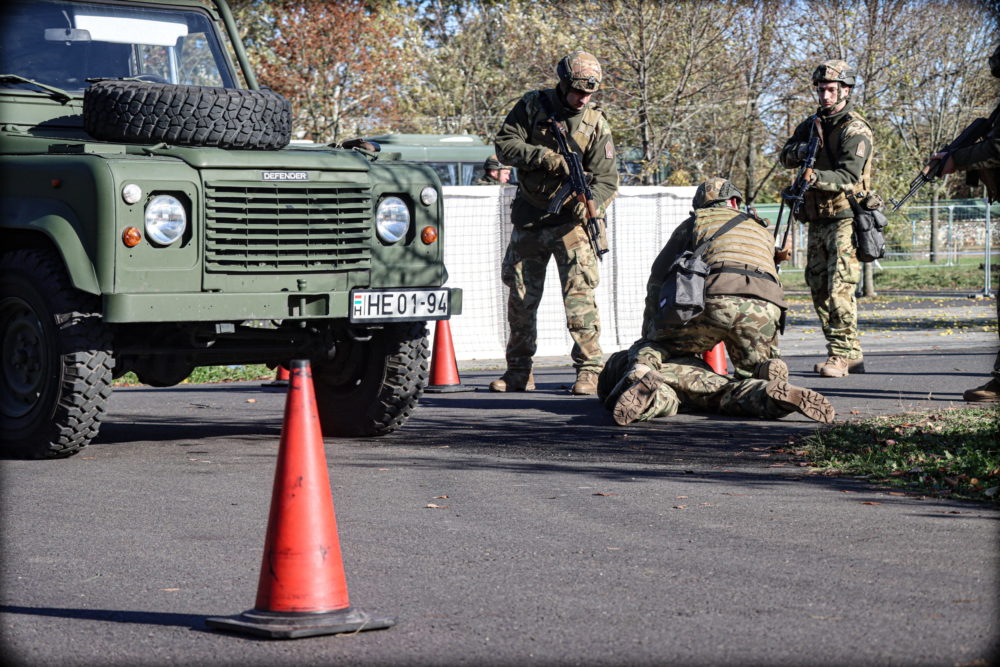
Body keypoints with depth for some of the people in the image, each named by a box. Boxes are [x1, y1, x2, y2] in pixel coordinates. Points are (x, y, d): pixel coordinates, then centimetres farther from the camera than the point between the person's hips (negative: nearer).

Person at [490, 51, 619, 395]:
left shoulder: (596, 124, -5)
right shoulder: (532, 106, -2)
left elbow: (607, 180, -9)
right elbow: (504, 145, -8)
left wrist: (589, 204, -30)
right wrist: (544, 157, -22)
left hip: (570, 221, -2)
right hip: (528, 220, 2)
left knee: (579, 295, -14)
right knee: (521, 298, 9)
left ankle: (589, 370, -12)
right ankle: (519, 372, 20)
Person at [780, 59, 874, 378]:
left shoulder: (855, 131, -10)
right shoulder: (812, 124, 14)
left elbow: (849, 178, -20)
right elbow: (786, 157, 11)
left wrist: (816, 177, -36)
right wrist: (801, 150, -11)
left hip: (845, 217, -8)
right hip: (817, 219, 8)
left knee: (840, 288, -16)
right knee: (819, 288, 8)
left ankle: (841, 355, -15)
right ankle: (852, 354, 14)